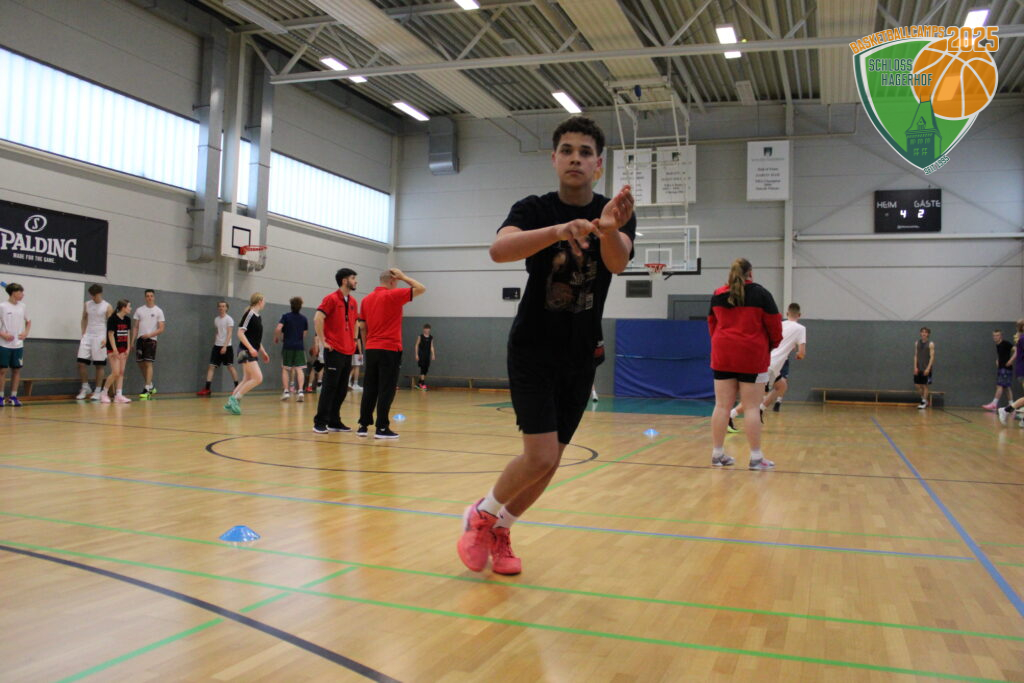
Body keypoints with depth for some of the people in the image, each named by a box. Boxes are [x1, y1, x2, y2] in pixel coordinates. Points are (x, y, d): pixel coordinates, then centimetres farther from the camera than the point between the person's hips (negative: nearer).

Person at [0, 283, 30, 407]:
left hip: (18, 345, 4)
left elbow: (28, 322, 21)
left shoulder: (22, 307, 7)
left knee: (17, 370, 5)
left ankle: (13, 397, 12)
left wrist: (26, 333, 5)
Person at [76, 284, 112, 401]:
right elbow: (84, 319, 17)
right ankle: (85, 388, 15)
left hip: (100, 337, -4)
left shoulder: (107, 307, -4)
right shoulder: (86, 305, 8)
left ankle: (97, 391, 7)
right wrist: (83, 333, 7)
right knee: (81, 363, -1)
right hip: (87, 336, 4)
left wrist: (106, 339, -14)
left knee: (100, 365, 0)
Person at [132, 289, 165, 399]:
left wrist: (149, 335, -17)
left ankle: (147, 390, -11)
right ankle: (151, 386, 22)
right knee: (141, 364, 7)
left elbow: (161, 329, -4)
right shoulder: (139, 310, 10)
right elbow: (135, 327, 11)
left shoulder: (158, 311, 0)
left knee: (148, 363, -11)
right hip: (140, 339, 4)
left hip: (151, 340, -4)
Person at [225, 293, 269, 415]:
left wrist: (263, 352, 24)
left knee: (247, 380, 10)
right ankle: (235, 398, -8)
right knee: (258, 378, -15)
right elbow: (240, 333, -18)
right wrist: (250, 348, -24)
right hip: (246, 351, -9)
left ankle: (230, 403, 14)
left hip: (253, 352, 9)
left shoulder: (258, 317, 15)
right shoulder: (249, 314, -12)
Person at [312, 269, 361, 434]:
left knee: (342, 389, 9)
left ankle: (334, 422, 17)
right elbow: (318, 319, -15)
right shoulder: (331, 299, -7)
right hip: (334, 351, -7)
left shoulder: (353, 302, 15)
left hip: (348, 352, 7)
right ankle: (320, 423, -1)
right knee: (329, 386, -7)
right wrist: (323, 341, -15)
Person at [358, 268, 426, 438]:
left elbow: (363, 327, 14)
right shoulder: (393, 295, -8)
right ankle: (382, 428, -2)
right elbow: (421, 289, -5)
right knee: (387, 390, -3)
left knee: (370, 389, 10)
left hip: (371, 349, 6)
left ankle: (363, 425, 11)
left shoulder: (367, 299, 12)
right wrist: (403, 277, 3)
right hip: (389, 349, -6)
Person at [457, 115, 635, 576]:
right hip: (532, 347, -3)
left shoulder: (617, 215, -4)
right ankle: (480, 515, 11)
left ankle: (500, 531, 32)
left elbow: (617, 263, -26)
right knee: (541, 456, -16)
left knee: (548, 461, 9)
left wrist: (608, 230, -50)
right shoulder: (534, 209, -8)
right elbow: (499, 250, -30)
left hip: (581, 355, 4)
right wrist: (558, 230, -48)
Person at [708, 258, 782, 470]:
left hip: (723, 357, 4)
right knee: (752, 408, -1)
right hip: (752, 357, -4)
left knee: (722, 406, 7)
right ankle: (756, 457, 3)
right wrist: (774, 344, 16)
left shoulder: (717, 295, 8)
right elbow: (774, 324, -1)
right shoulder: (760, 293, -3)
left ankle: (717, 454, 12)